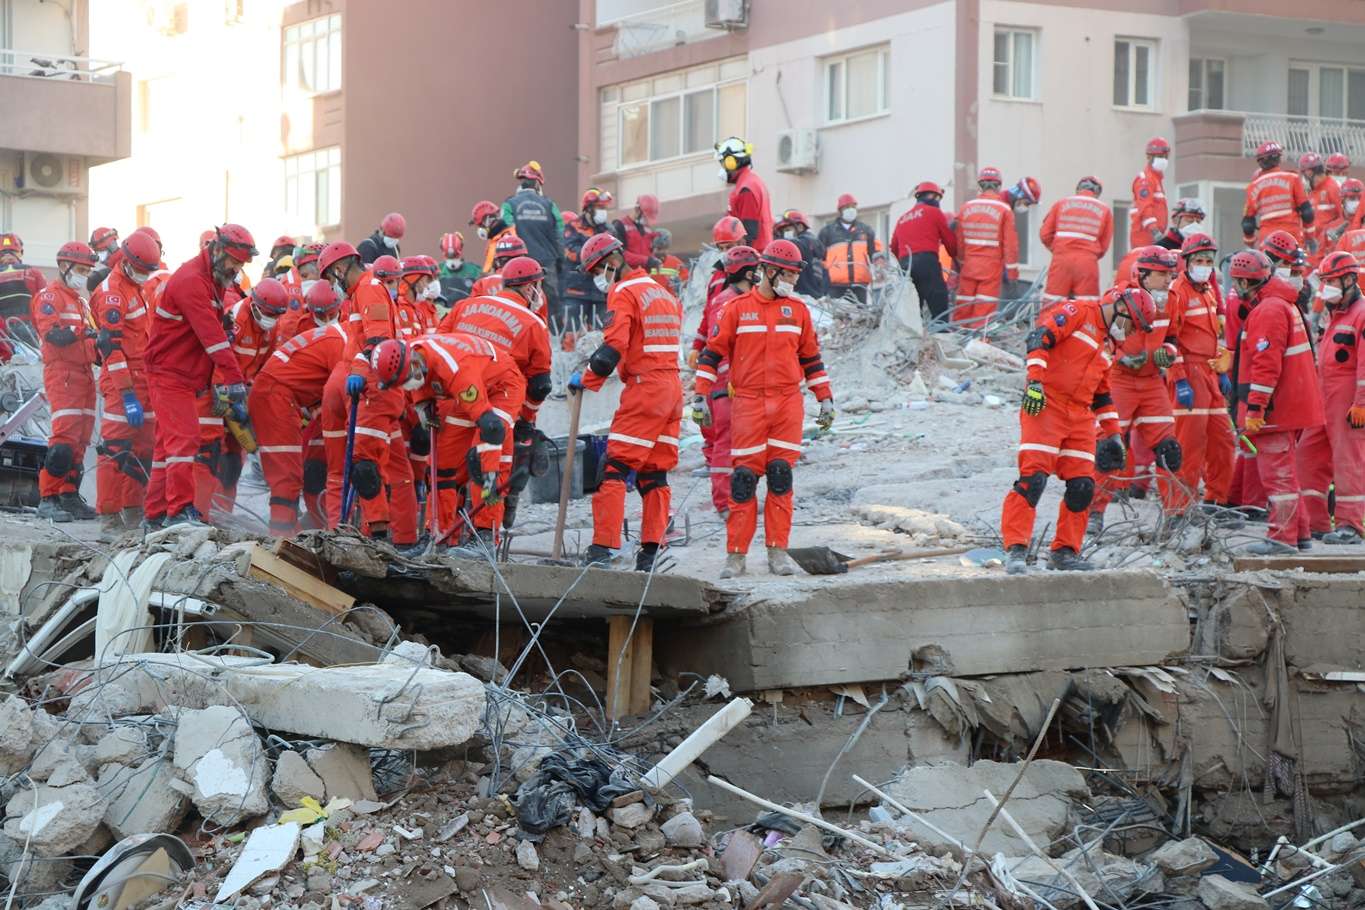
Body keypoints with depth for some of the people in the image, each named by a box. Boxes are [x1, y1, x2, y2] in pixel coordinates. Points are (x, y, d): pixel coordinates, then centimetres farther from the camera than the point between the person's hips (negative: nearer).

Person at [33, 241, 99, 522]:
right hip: (62, 373, -9)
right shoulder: (50, 296, -4)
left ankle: (69, 496, 13)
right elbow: (51, 333, -19)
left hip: (84, 373, 9)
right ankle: (48, 499, -16)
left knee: (81, 440, 8)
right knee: (64, 437, -17)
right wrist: (83, 332, -30)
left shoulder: (80, 299, 25)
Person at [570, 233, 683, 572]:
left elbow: (613, 348, -17)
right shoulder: (663, 293, 20)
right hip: (673, 389, 8)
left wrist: (586, 379, -6)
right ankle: (650, 551, 7)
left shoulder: (623, 293, -7)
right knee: (654, 473, 10)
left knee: (616, 466, -7)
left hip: (644, 389, -8)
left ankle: (603, 546, -14)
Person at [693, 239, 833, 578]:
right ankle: (736, 554, 1)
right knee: (744, 476, -5)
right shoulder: (737, 308, 3)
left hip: (788, 404, 2)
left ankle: (778, 551, 5)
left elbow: (811, 358, 19)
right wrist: (701, 397, -1)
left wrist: (825, 398, 15)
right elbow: (713, 352, 5)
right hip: (748, 403, -2)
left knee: (781, 476, 0)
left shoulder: (797, 309, 11)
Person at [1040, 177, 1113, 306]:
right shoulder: (1104, 210, 10)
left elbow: (1045, 235, 8)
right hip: (1088, 263, -1)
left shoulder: (1060, 204, 10)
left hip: (1061, 260, 1)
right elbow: (1104, 245, 8)